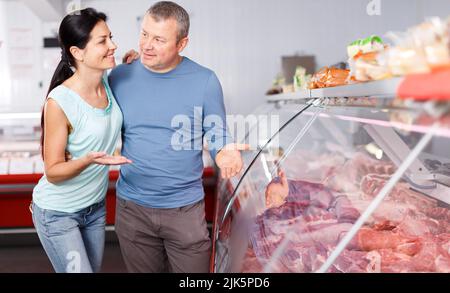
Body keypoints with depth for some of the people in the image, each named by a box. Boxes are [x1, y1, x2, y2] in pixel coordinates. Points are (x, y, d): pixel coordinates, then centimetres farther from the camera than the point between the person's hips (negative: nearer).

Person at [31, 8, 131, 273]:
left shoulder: (108, 83, -7)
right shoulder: (60, 102, -25)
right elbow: (53, 172, -18)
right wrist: (88, 160, -40)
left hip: (96, 206, 7)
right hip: (57, 213, -6)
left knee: (94, 269, 19)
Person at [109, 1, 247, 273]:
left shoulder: (205, 81, -9)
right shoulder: (119, 78, -3)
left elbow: (217, 134, -1)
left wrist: (225, 153, -23)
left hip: (186, 209, -2)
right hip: (132, 208, 2)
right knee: (142, 269, 19)